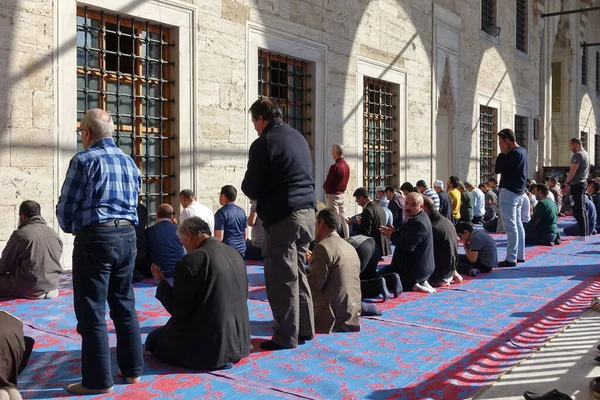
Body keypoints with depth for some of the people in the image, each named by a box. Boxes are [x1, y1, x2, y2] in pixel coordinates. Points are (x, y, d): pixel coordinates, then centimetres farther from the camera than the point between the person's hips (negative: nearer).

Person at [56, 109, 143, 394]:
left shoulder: (84, 160, -8)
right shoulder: (129, 162, 14)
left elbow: (66, 207, -5)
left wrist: (70, 229, 14)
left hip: (95, 238, -7)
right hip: (127, 236, 7)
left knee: (92, 311, 1)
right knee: (124, 305, 16)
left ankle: (98, 380, 7)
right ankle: (132, 369, 23)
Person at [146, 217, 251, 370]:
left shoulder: (190, 261, -18)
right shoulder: (235, 254, 3)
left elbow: (178, 310, -13)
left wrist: (161, 282, 0)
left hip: (208, 344, -9)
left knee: (153, 338, 15)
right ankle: (226, 356, 12)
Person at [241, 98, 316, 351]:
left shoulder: (263, 143, -9)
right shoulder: (298, 137, 16)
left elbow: (250, 187, -8)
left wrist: (257, 194, 15)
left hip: (282, 216, -8)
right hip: (307, 212, 8)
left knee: (281, 278, 0)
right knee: (297, 274, 16)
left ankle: (286, 336, 6)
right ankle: (305, 329, 22)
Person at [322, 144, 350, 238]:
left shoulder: (335, 166, -21)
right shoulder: (347, 165, 5)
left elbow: (327, 184, -18)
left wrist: (324, 187, 3)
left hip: (333, 195, -8)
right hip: (343, 194, 8)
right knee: (343, 217, 14)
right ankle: (347, 238, 20)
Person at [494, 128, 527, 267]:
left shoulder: (513, 153, -18)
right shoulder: (522, 151, 12)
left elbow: (498, 169, -17)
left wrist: (502, 152, -11)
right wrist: (506, 152, 9)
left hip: (509, 192, -10)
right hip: (518, 192, 10)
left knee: (510, 226, -8)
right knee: (518, 224, 15)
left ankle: (511, 259, -7)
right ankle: (520, 255, 22)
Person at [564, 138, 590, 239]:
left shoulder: (578, 155, -13)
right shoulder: (585, 153, 18)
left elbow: (572, 171, -17)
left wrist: (567, 181, -3)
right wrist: (570, 181, 13)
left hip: (577, 184, -10)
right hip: (583, 182, 10)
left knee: (578, 210, -8)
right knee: (582, 210, 13)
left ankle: (582, 235, -8)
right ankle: (585, 234, 16)